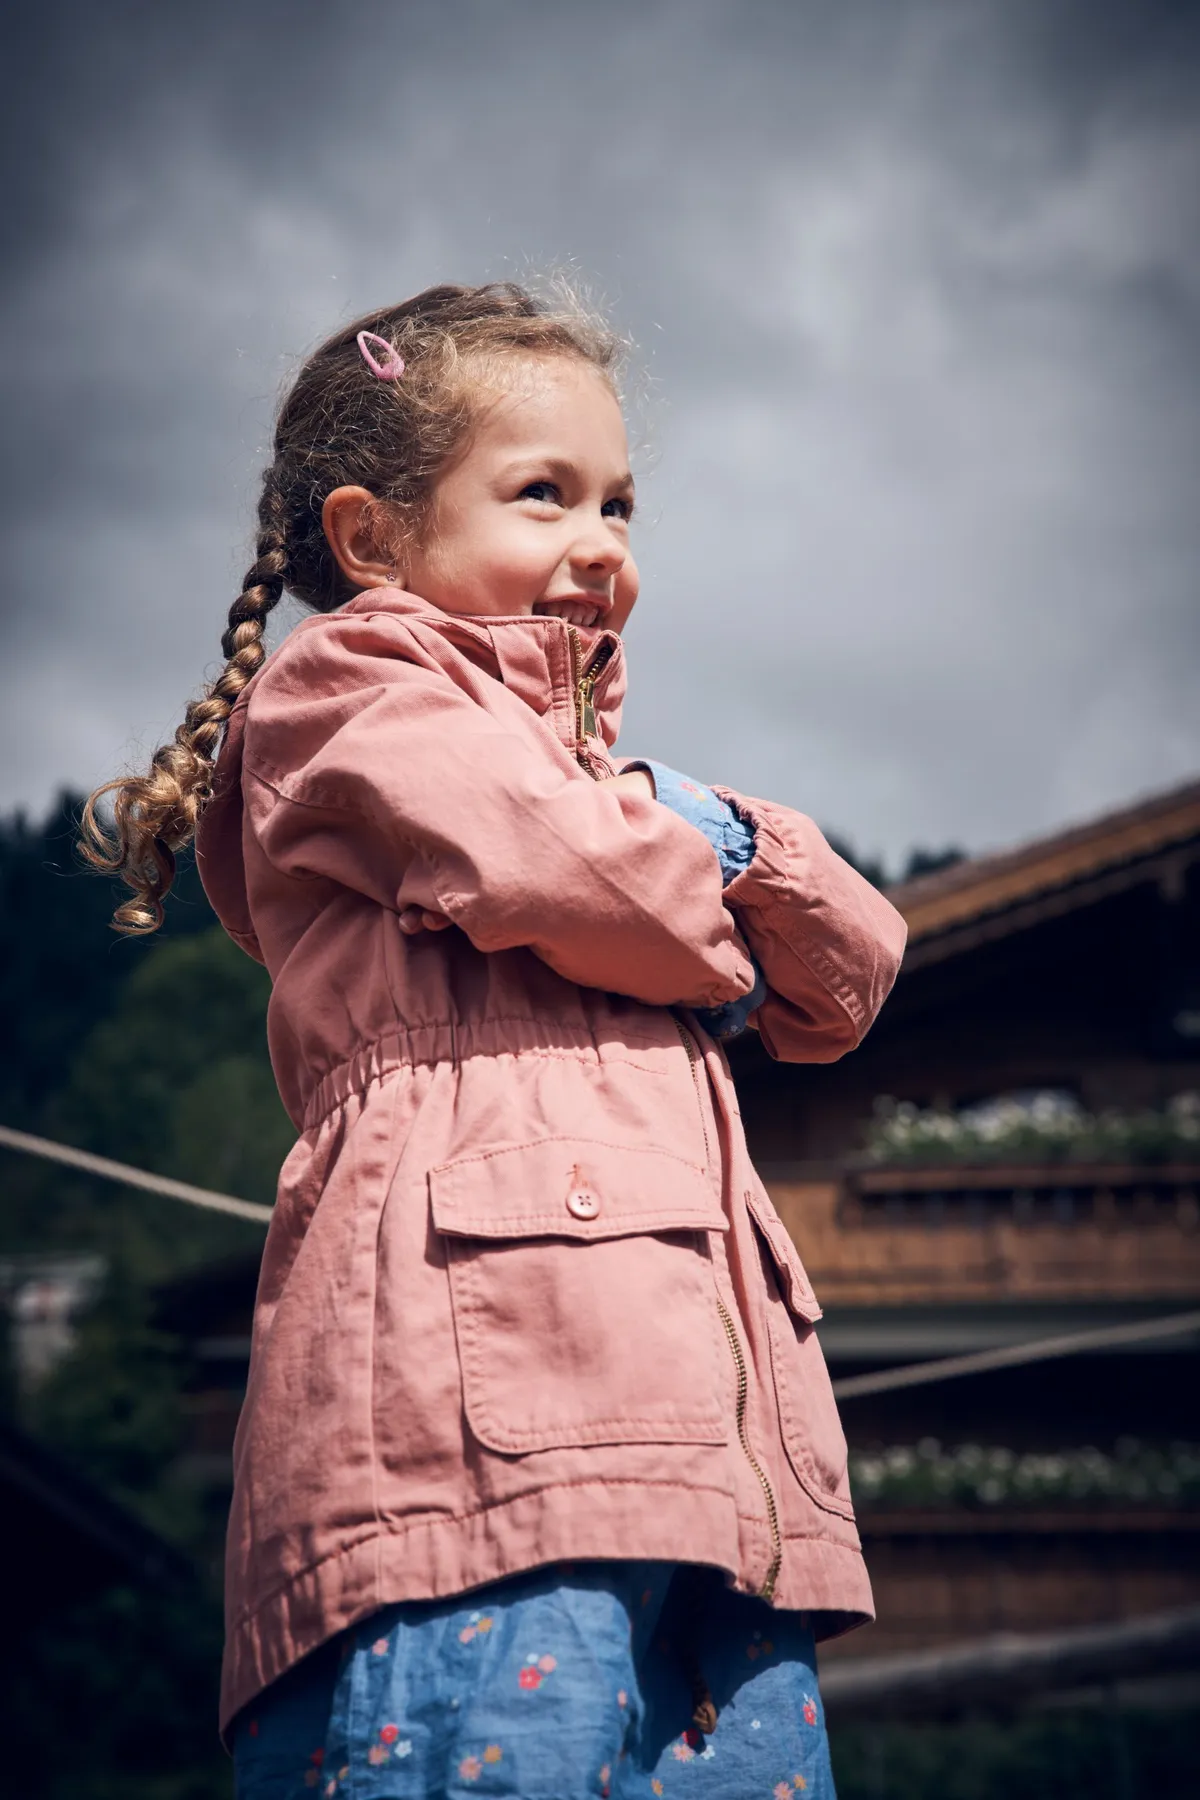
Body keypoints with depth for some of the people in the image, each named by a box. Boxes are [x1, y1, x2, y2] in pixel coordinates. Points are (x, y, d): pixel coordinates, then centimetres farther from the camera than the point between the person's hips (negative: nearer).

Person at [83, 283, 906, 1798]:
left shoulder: (578, 765, 36)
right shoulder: (348, 682, 10)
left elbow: (851, 978, 29)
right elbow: (570, 878, -9)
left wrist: (707, 831, 8)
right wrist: (715, 935, 14)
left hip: (709, 1433, 8)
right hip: (481, 1390, -8)